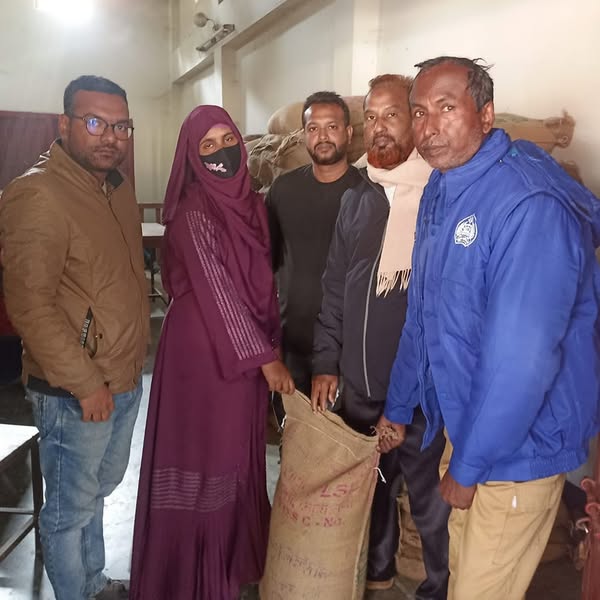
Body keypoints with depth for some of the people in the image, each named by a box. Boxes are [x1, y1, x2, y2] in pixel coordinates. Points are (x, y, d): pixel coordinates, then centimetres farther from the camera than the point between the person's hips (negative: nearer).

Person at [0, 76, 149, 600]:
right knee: (71, 508, 11)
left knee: (100, 488, 25)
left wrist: (130, 364, 13)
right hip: (75, 393, -8)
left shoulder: (117, 185, 6)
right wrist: (85, 384, -21)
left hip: (126, 379, 9)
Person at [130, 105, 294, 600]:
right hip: (204, 348, -7)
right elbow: (217, 292, -18)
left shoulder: (251, 203, 8)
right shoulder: (194, 212, -15)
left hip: (248, 348, 7)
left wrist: (272, 345, 9)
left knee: (239, 453, 18)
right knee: (206, 453, 5)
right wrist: (265, 357, -15)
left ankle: (234, 557, 38)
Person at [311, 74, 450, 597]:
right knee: (370, 486, 22)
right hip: (356, 385, 5)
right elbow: (334, 290, 11)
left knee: (431, 501, 10)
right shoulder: (356, 200, 7)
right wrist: (325, 363, 7)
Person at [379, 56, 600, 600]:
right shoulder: (440, 189, 2)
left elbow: (521, 361, -27)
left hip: (518, 447, -7)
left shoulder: (529, 205, -27)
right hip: (465, 428, 7)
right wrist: (398, 408, 15)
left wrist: (468, 467, -16)